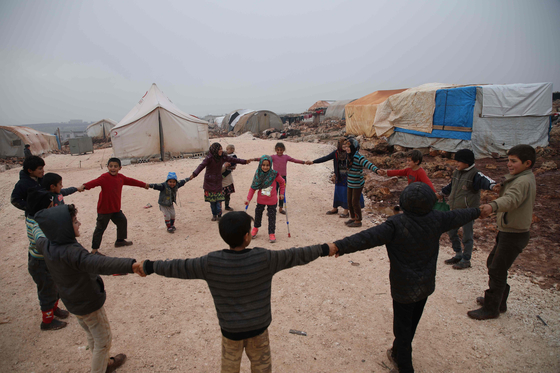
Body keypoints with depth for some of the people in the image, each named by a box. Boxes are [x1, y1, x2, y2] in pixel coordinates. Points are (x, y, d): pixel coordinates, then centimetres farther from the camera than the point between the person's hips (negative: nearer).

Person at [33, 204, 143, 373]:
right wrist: (130, 265, -67)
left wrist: (38, 227, 39)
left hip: (73, 303, 9)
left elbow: (39, 238, 16)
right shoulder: (71, 252, -37)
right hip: (89, 304, -9)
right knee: (103, 341, 12)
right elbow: (99, 263, -54)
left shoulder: (46, 245, -10)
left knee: (93, 337, 29)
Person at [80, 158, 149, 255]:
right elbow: (95, 182, -34)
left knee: (122, 221, 21)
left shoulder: (121, 177, 6)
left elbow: (131, 181, 21)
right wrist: (84, 186, -54)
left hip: (116, 208, 8)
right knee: (100, 228, -1)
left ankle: (120, 240, 42)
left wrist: (144, 184, 33)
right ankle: (94, 250, 8)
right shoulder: (104, 177, -17)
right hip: (104, 209, -8)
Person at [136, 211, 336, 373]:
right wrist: (323, 249, 2)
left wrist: (149, 266, 6)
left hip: (230, 328, 1)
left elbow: (179, 267, -10)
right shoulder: (264, 258, -22)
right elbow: (295, 255, -12)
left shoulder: (211, 262, -20)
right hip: (258, 326, -1)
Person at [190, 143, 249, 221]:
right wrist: (194, 174, -40)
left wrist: (245, 161, 11)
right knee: (212, 200, 4)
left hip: (218, 181, 3)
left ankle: (219, 215, 11)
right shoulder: (209, 158, -16)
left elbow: (232, 160, 8)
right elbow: (202, 166, -26)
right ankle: (214, 215, 22)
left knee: (219, 199, -1)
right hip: (210, 182, -3)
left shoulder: (222, 157, -1)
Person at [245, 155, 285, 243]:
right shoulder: (258, 175, -11)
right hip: (260, 200, 2)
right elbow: (253, 188, -4)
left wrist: (281, 193, 2)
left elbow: (282, 182, 2)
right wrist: (248, 199, -8)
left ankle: (271, 233, 20)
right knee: (258, 214, 19)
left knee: (272, 217, 5)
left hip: (272, 201, -2)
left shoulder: (274, 174, -16)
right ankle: (256, 228, 44)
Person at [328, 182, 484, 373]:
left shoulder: (396, 224, -26)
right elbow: (459, 216, 9)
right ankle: (397, 353, 45)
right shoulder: (436, 220, -10)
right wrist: (477, 211, 30)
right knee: (411, 324, 24)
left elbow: (368, 237, -36)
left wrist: (340, 246, -40)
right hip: (426, 285, 6)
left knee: (403, 328, 12)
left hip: (404, 288, -6)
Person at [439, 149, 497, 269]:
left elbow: (484, 180, -34)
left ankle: (466, 260, 18)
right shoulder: (457, 173, 8)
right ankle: (458, 255, 33)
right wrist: (442, 193, 36)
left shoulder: (474, 174, -15)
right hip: (454, 210, 8)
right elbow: (451, 185, 24)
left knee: (467, 236, 3)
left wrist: (493, 185, -55)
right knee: (451, 232, 15)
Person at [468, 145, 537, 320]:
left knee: (497, 270, -2)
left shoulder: (523, 182, -22)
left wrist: (493, 206, -60)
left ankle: (491, 308, 11)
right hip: (507, 232, 10)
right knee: (493, 263, 19)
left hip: (514, 235, -10)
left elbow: (511, 199, -44)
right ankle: (498, 301, 34)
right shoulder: (525, 178, 11)